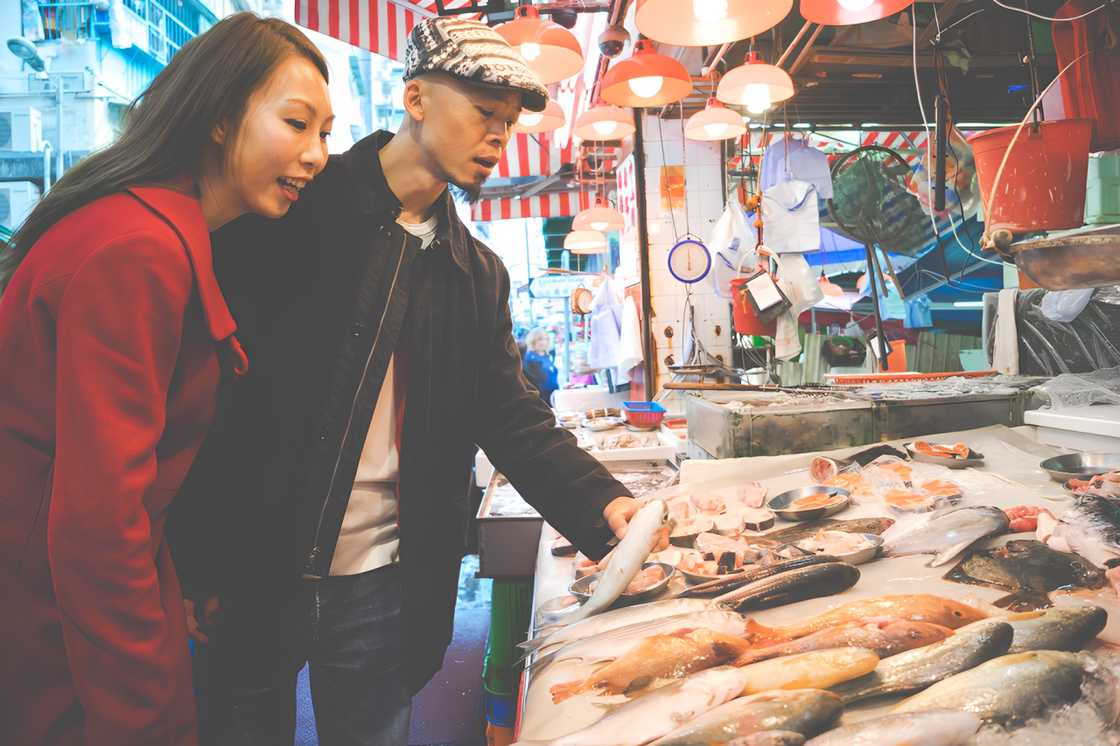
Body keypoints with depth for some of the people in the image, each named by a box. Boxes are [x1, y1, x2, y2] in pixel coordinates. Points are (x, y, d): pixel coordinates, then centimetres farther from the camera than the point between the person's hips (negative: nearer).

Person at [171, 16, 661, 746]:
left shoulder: (480, 274, 6)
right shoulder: (293, 209, -8)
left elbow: (515, 420, 4)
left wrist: (603, 505, -13)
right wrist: (193, 561, -12)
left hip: (383, 589, 4)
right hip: (245, 576, -3)